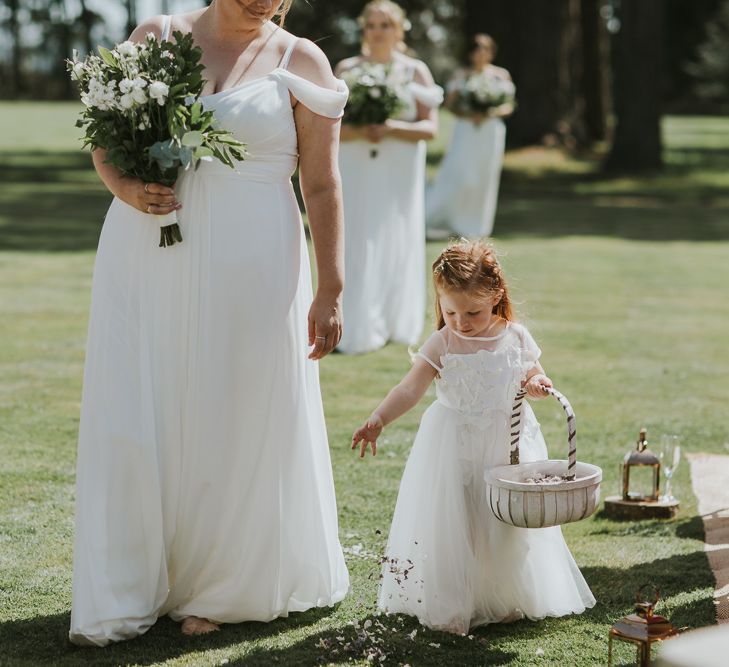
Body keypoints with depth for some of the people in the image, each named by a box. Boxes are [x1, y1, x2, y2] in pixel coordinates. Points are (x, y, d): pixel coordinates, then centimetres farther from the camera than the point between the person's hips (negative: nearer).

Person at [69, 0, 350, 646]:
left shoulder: (301, 63, 2)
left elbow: (322, 186, 0)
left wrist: (330, 289, -5)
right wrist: (123, 186, -10)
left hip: (248, 271, -1)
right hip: (146, 262, 2)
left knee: (235, 423, 4)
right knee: (135, 421, 2)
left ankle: (219, 591, 21)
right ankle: (121, 600, 13)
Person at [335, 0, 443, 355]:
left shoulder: (415, 71, 3)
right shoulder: (346, 69, 5)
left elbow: (430, 127, -2)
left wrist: (392, 128, -18)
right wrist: (357, 131, -17)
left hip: (399, 174, 0)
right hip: (356, 172, 0)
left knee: (397, 245, 4)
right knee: (356, 246, -3)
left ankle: (394, 324, 14)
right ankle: (359, 330, 1)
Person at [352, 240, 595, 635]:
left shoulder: (516, 338, -2)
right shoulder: (442, 344, -9)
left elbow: (534, 376, 12)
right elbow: (410, 388, -16)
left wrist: (538, 385, -13)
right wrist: (377, 420, -31)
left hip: (507, 445, 2)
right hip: (454, 447, -2)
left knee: (508, 525, 8)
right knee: (450, 524, -1)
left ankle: (510, 599, 26)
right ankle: (450, 604, 11)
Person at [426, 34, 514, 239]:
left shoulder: (501, 75, 9)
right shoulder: (462, 76, 5)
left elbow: (508, 106, 8)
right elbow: (450, 103, 0)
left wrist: (491, 113, -12)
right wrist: (468, 114, -17)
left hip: (491, 132, 2)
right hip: (466, 130, -2)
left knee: (485, 180, 2)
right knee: (459, 175, -12)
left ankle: (475, 226, 11)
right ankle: (434, 218, -5)